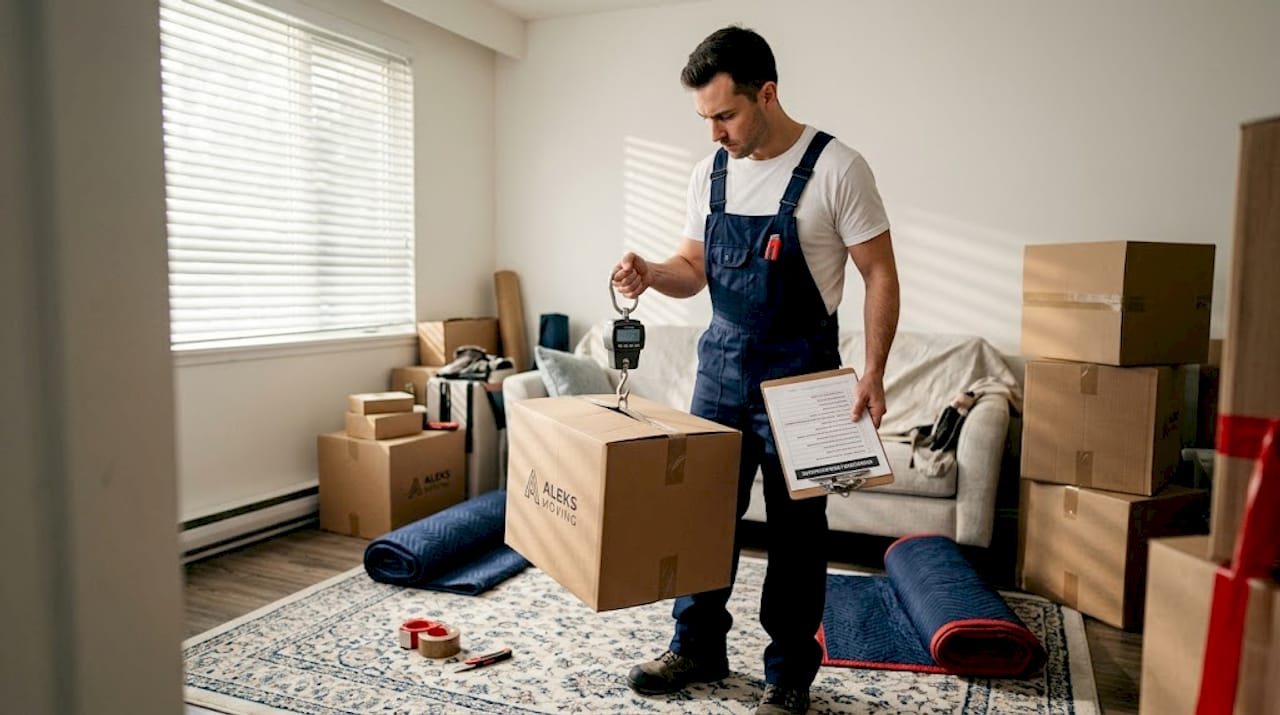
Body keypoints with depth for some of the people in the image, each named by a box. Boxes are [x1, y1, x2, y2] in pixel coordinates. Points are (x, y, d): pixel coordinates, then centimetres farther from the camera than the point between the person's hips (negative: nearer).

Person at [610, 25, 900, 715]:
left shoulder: (835, 168, -12)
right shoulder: (708, 173, 5)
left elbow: (880, 275, -9)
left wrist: (872, 370, -18)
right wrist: (651, 273, -10)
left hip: (799, 374, -5)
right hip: (721, 366, 5)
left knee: (795, 530, 5)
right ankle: (698, 647, 31)